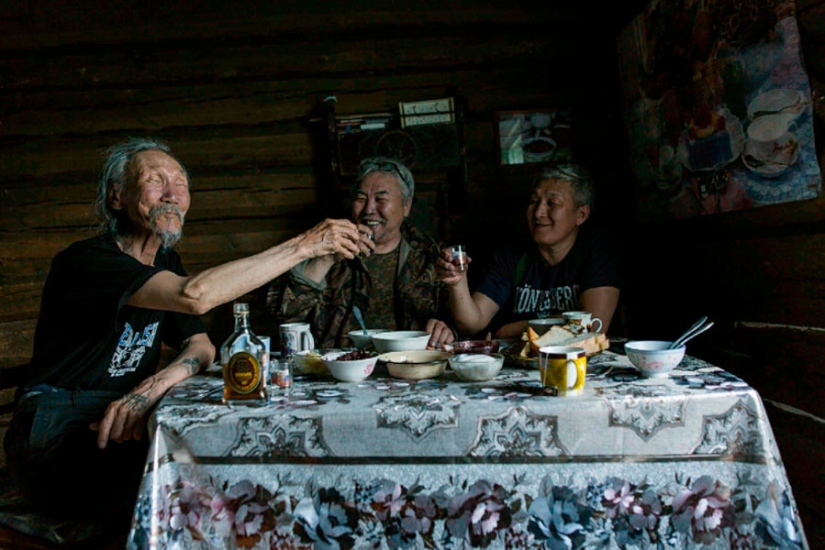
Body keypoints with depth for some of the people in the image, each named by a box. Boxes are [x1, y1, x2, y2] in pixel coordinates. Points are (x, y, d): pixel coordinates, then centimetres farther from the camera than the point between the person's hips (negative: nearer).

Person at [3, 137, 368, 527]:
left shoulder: (165, 261, 12)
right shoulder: (87, 260, -16)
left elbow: (200, 346, 1)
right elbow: (194, 295, -34)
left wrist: (151, 387, -23)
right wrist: (303, 246, -29)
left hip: (122, 421, 7)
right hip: (56, 433, -7)